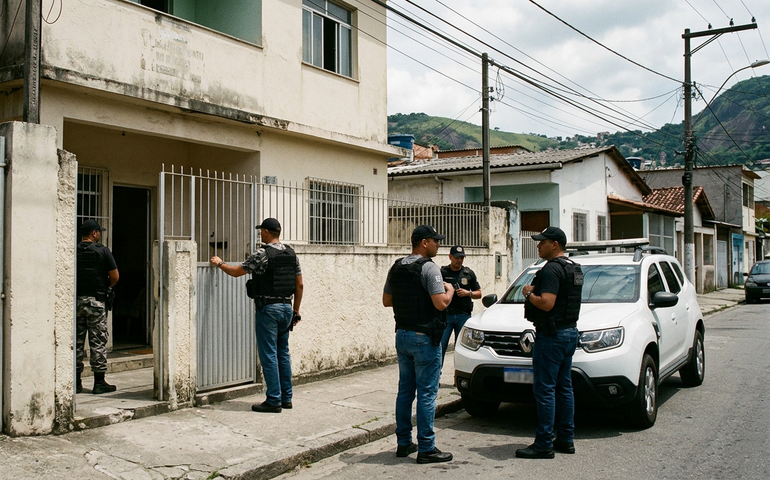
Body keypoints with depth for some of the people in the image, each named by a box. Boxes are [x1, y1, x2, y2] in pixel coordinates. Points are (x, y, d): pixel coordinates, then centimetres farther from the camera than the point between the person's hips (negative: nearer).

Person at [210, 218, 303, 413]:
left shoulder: (262, 254, -11)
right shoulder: (291, 254, 9)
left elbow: (237, 271, -2)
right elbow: (299, 285, 11)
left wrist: (219, 263, 17)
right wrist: (296, 311, 18)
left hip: (268, 308, -7)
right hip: (286, 307, 7)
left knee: (268, 355, -2)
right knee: (283, 353, 13)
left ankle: (274, 401, 1)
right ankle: (286, 398, 18)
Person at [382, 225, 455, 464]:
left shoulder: (396, 267, 9)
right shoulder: (429, 268, -15)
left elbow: (386, 300, 14)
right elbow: (441, 303, -21)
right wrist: (449, 290, -2)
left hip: (402, 335, 8)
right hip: (424, 337, -8)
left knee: (405, 390, 14)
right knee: (427, 393, -2)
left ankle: (403, 442, 22)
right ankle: (426, 448, 3)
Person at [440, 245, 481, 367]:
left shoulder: (469, 273, 13)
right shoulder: (442, 272, 5)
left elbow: (479, 293, 14)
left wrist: (468, 293, -5)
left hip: (463, 316, 2)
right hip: (446, 315, -2)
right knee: (440, 346, -7)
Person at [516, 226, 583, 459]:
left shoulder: (552, 269, -17)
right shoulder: (574, 268, 15)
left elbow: (546, 303, -26)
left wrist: (529, 294, -9)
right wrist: (533, 293, 15)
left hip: (552, 335, -10)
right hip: (570, 331, 11)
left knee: (544, 389, -6)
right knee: (564, 387, 14)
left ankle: (544, 444, -3)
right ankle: (566, 439, 20)